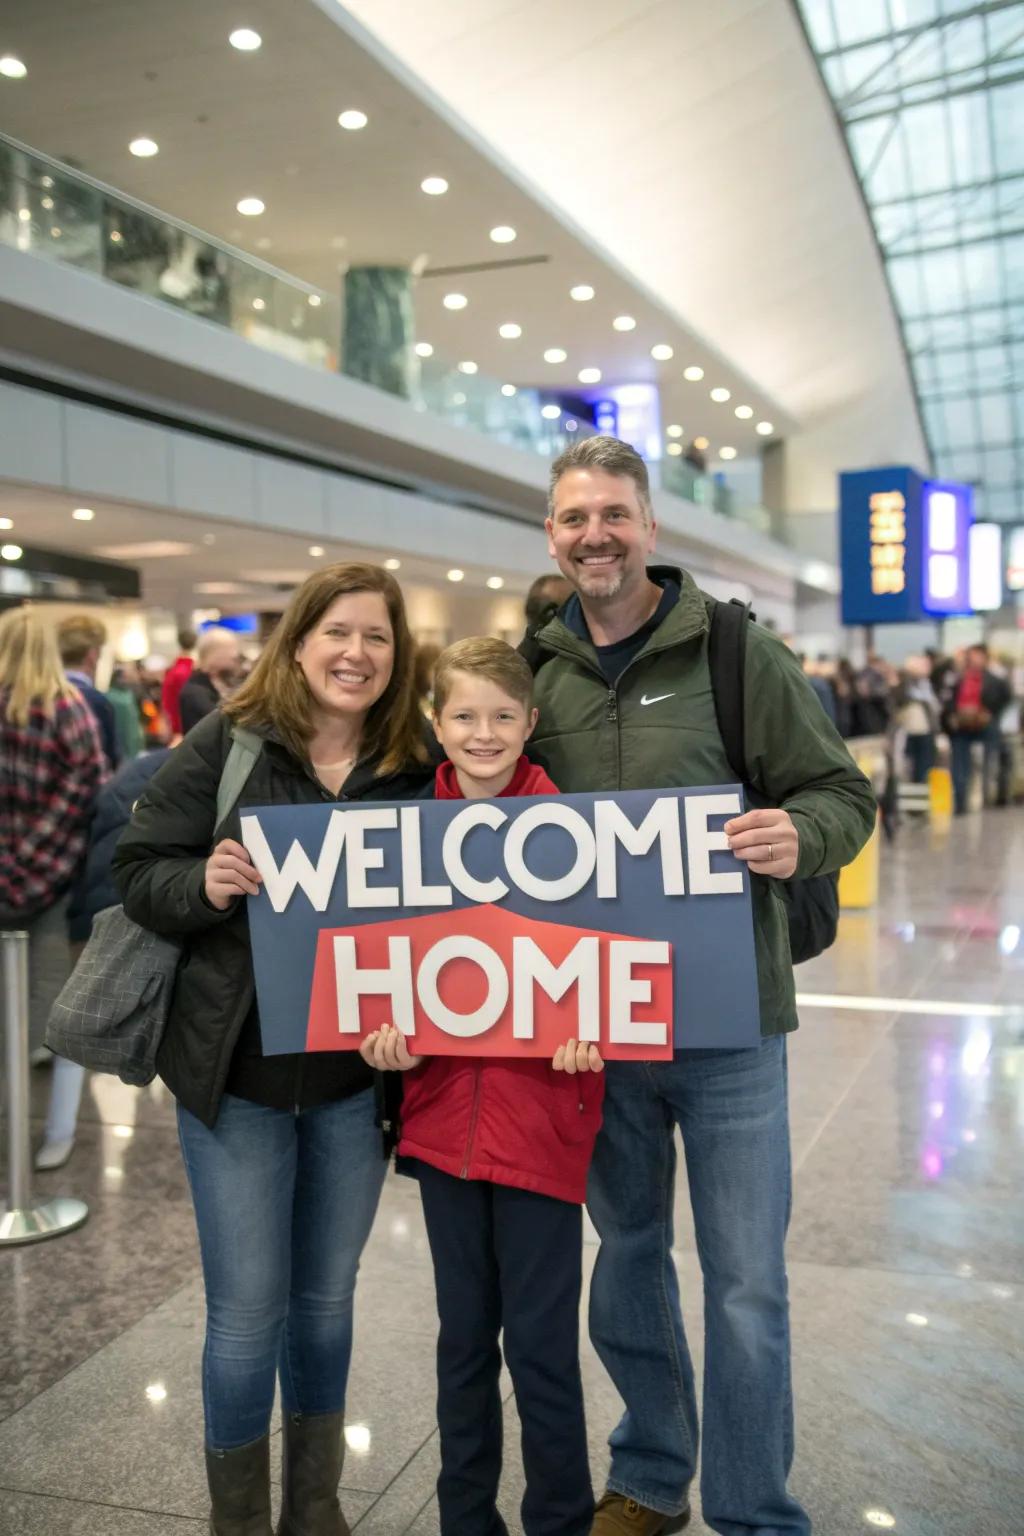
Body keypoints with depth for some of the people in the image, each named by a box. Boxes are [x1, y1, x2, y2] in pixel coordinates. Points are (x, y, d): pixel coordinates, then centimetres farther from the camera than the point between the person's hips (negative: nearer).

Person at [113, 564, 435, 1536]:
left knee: (327, 1298, 17)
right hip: (237, 1071, -2)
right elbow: (138, 870, -5)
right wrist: (204, 884, -24)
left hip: (356, 1077, 3)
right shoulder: (227, 744, -7)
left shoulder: (416, 769, -1)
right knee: (247, 1310, 5)